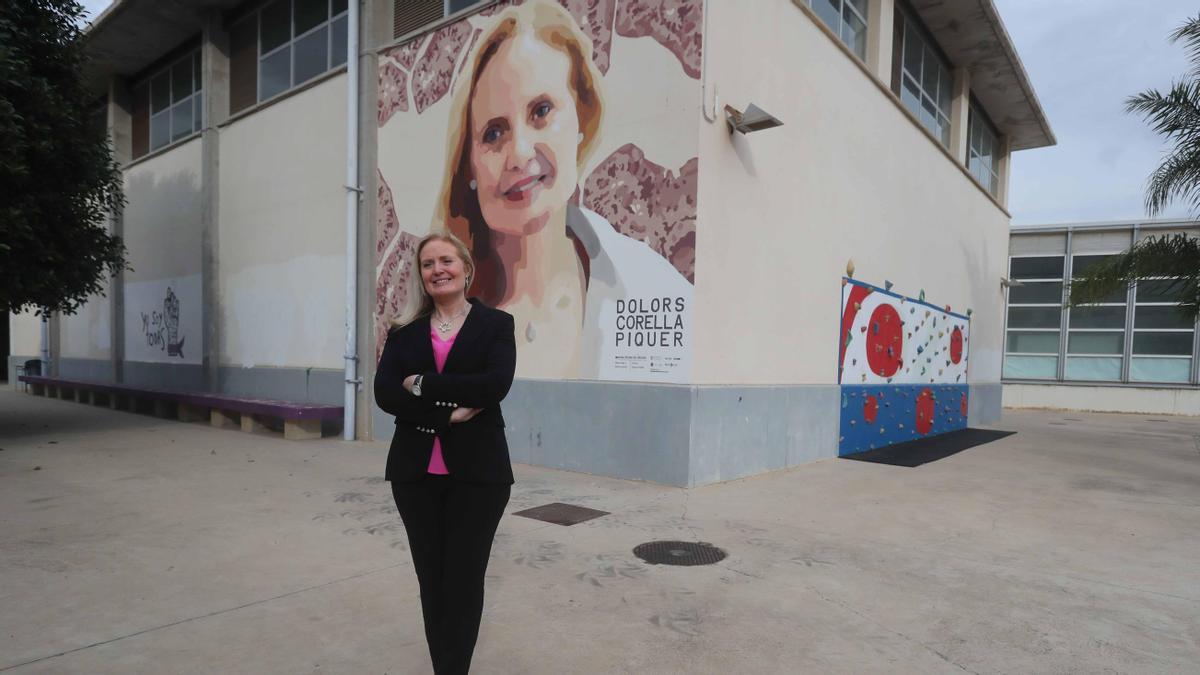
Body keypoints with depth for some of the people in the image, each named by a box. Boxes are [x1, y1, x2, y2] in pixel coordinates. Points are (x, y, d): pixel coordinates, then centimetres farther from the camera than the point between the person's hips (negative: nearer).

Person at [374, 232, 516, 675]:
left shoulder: (496, 324, 0)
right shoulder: (404, 331, 7)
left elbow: (496, 385, -17)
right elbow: (385, 394, -6)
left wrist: (424, 384, -13)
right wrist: (449, 411, -18)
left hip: (477, 471, -3)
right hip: (415, 471, 3)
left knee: (463, 579, 5)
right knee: (431, 577, 13)